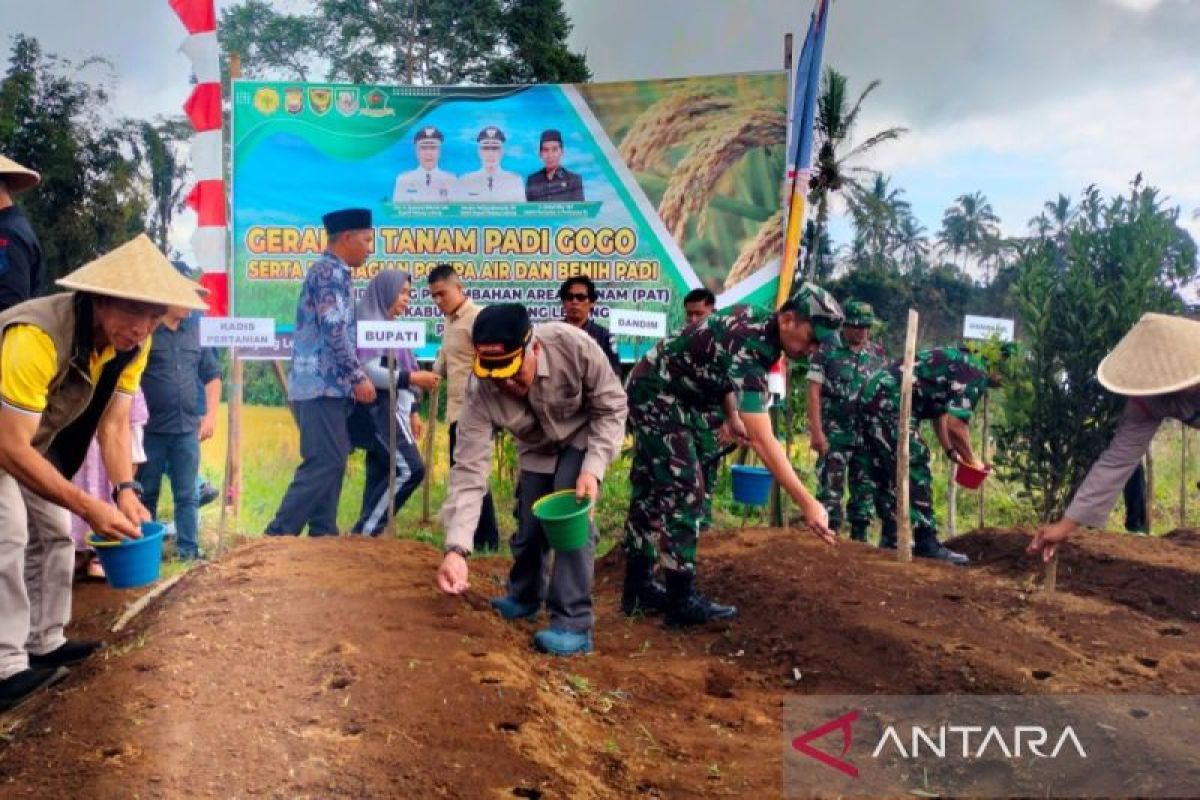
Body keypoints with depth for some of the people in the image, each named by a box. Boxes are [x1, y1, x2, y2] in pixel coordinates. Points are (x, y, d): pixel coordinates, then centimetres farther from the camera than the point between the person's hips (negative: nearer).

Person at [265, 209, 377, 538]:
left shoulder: (330, 272, 20)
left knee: (330, 463, 11)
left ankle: (322, 534, 14)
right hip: (322, 385, -10)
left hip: (324, 384, 10)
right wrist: (359, 377, -14)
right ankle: (278, 534, -9)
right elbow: (334, 330, -19)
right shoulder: (330, 271, -11)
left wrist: (351, 378, 21)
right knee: (324, 464, -11)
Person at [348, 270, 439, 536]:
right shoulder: (369, 323, -8)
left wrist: (412, 410, 16)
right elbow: (369, 372, -18)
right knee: (410, 469, -16)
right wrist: (413, 378, -20)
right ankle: (366, 530, -9)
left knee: (381, 474, 7)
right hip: (378, 410, -9)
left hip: (392, 411, 9)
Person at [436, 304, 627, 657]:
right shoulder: (481, 392, -33)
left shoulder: (575, 346, -40)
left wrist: (593, 468, -35)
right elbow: (470, 469, -32)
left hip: (584, 436, -3)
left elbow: (612, 407, -23)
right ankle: (523, 597, 36)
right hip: (537, 449, 3)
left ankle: (573, 622, -11)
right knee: (529, 524, 6)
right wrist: (456, 548, -41)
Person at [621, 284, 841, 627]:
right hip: (658, 396, -10)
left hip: (654, 392, 10)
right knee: (683, 493, -10)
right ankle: (682, 601, -3)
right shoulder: (748, 349, -31)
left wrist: (732, 416, 6)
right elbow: (763, 441, -37)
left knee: (650, 491, 13)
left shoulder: (758, 321, -3)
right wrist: (807, 503, -38)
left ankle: (638, 587, 21)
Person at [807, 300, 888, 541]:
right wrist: (816, 431, -14)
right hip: (834, 434, -4)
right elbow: (814, 391, -8)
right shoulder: (827, 350, -5)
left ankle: (859, 539, 18)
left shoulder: (877, 354, 9)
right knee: (831, 489, -3)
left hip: (868, 434, 5)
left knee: (865, 489, 9)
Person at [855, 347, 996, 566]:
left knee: (886, 475, 14)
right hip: (889, 403, -10)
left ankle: (892, 540, 21)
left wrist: (951, 452, 24)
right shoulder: (975, 374, -8)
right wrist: (971, 461, -1)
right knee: (914, 471, -6)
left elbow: (940, 413, 29)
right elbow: (955, 424, -16)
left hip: (874, 395, 10)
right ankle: (926, 544, -3)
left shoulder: (960, 365, 23)